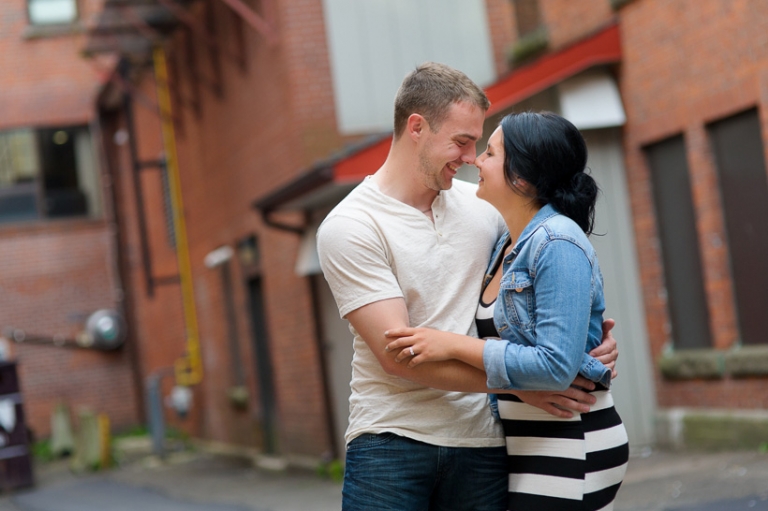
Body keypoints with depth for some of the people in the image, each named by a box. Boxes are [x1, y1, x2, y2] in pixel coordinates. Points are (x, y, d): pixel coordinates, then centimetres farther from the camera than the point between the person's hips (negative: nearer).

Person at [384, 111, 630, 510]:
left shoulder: (558, 245, -17)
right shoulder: (506, 245, 11)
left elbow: (556, 366, -24)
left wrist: (454, 346, -21)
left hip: (569, 447, -9)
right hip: (528, 445, 9)